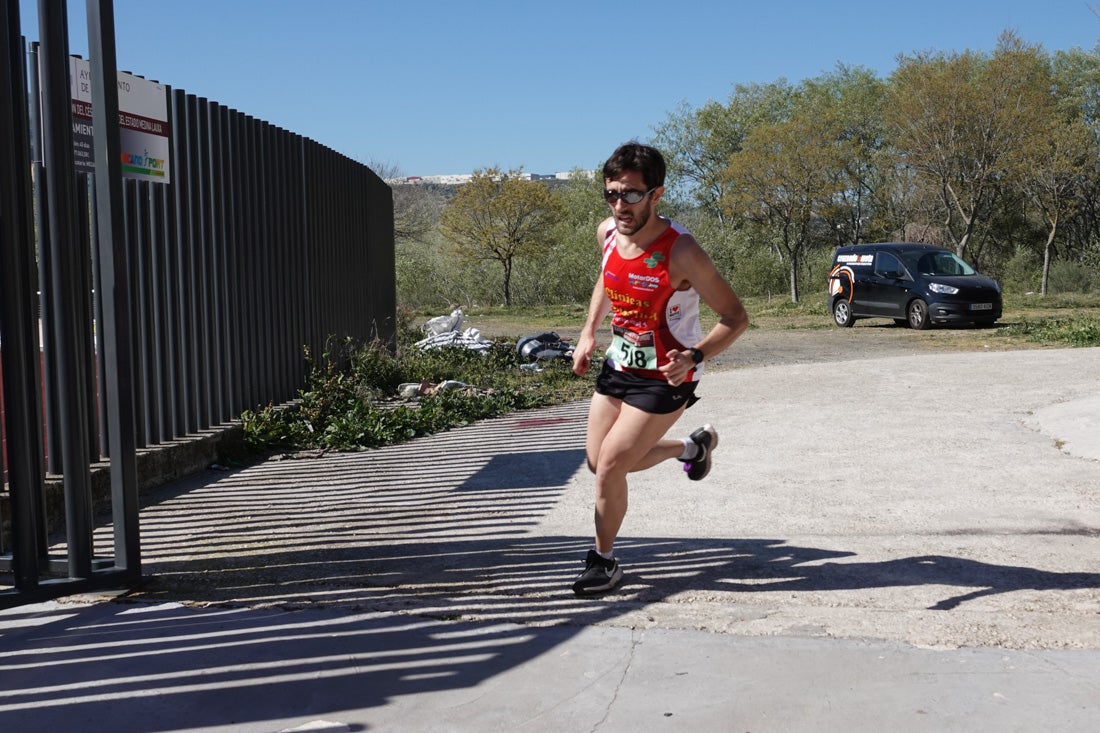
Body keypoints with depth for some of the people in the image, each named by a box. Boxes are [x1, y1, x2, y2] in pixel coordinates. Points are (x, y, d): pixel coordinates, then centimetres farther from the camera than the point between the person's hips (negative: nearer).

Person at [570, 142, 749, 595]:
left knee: (609, 466, -9)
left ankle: (604, 561, 16)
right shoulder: (607, 233, -9)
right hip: (619, 364, 7)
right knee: (599, 461, 14)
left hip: (664, 376, -7)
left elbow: (735, 317, -23)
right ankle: (693, 446, 39)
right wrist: (589, 333, 7)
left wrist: (694, 357, -38)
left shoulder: (680, 252, -29)